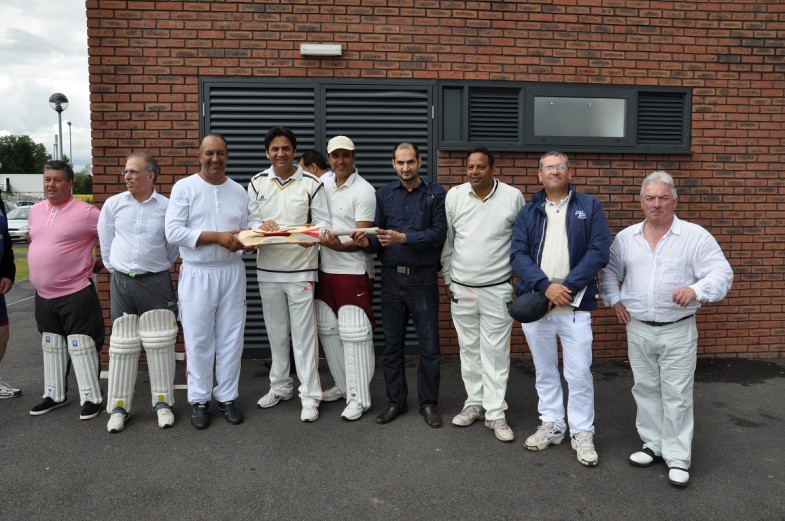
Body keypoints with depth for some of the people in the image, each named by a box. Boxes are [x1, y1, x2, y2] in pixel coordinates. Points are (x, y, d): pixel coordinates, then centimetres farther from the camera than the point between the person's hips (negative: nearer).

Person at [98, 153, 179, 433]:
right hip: (121, 283, 2)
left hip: (155, 282, -2)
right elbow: (106, 242, 10)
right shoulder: (113, 204, 3)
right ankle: (118, 406, 16)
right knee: (122, 345, 7)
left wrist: (155, 270, 10)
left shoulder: (167, 207, -3)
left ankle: (163, 402, 15)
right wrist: (116, 270, 10)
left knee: (159, 344, 2)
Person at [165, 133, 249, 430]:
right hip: (197, 275, -3)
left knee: (231, 338, 8)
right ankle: (199, 400, 19)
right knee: (198, 340, 4)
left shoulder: (238, 191, 11)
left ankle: (227, 397, 21)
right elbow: (173, 232, -12)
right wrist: (218, 237, -17)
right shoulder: (184, 187, -2)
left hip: (232, 272, 3)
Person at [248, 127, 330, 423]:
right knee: (276, 332, 15)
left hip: (301, 269, -3)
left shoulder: (311, 183, -3)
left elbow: (323, 223, -3)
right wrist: (261, 226, -17)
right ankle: (280, 387, 31)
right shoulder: (257, 183, 7)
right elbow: (250, 220, 6)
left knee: (304, 333, -1)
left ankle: (310, 396, 8)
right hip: (267, 268, 4)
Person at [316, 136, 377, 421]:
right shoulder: (323, 184, 9)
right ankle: (343, 385, 29)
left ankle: (359, 398, 6)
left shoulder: (364, 191, -11)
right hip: (325, 270, 7)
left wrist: (339, 246, -32)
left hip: (352, 272, -7)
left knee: (353, 335, -4)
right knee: (328, 330, 14)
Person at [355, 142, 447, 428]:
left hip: (423, 278, -2)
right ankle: (395, 400, 25)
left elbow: (439, 233, -12)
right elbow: (379, 236, 5)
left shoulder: (435, 193, 0)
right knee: (392, 344, 11)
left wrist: (404, 238, -23)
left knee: (429, 346, 4)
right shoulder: (383, 194, 8)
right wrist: (368, 242, -17)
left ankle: (428, 403, 20)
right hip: (391, 278, 3)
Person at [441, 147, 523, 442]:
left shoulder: (513, 197, -6)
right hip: (461, 288, 3)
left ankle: (495, 413, 11)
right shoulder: (453, 196, -1)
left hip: (497, 289, -2)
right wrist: (448, 278, 10)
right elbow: (447, 240, 7)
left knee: (496, 351, 2)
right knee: (469, 349, 12)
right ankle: (474, 403, 27)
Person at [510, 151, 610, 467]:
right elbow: (518, 254, -3)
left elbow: (599, 252, -6)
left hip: (575, 304, -2)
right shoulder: (528, 212, 9)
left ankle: (582, 434, 17)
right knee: (544, 371, 13)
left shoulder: (589, 207, 4)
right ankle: (551, 426, 28)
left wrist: (567, 287, -15)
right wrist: (546, 285, -16)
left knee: (579, 373, 1)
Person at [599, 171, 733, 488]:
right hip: (638, 329, 4)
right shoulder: (626, 237, 5)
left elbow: (722, 274, -11)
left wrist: (697, 290, -28)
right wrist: (614, 300, 5)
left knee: (677, 395, 1)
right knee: (646, 389, 14)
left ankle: (678, 457, 13)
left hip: (678, 331, -3)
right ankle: (653, 443, 29)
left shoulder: (696, 236, -6)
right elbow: (609, 270, 17)